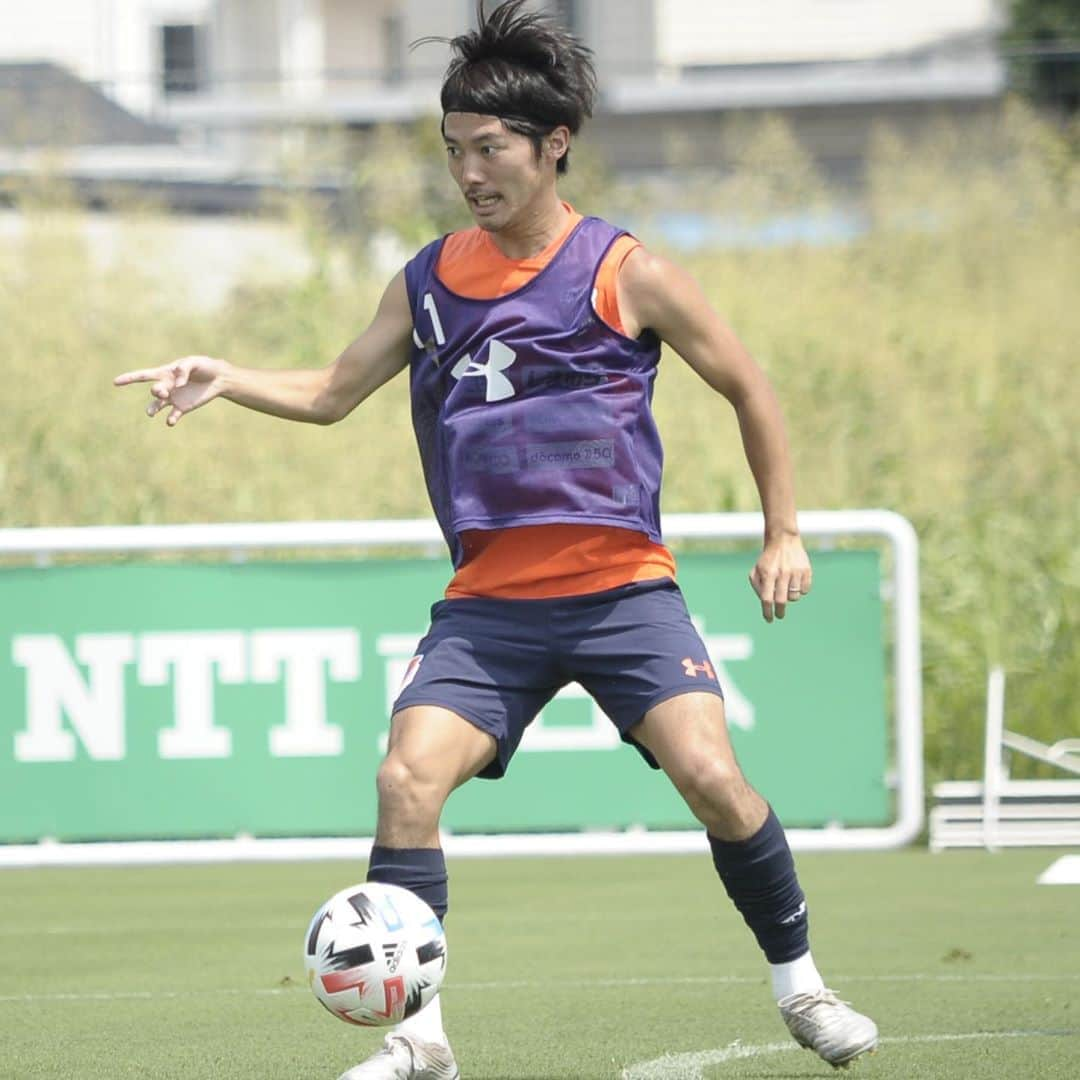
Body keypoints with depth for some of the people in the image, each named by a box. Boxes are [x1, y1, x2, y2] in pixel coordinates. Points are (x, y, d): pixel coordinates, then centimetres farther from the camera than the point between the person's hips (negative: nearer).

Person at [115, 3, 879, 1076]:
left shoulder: (624, 271, -1)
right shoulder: (430, 281, 10)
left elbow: (746, 387, 8)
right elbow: (332, 393, 18)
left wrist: (783, 532, 6)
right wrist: (223, 379, 1)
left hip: (623, 587, -3)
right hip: (489, 601, 3)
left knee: (711, 775, -19)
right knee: (407, 776, -16)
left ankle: (799, 985, 3)